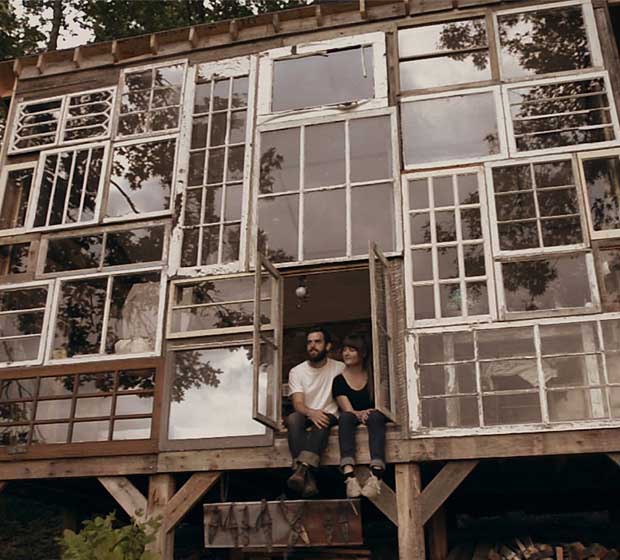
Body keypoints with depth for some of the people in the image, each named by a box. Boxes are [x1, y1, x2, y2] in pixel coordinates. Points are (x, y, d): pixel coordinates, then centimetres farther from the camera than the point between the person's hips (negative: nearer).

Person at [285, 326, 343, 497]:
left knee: (323, 422, -36)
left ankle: (301, 469, -52)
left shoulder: (339, 368, 6)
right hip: (306, 419, 1)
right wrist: (311, 413, -30)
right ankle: (307, 478, -46)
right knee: (293, 418, -33)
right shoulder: (296, 371, 7)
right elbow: (298, 404, -6)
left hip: (330, 417, -1)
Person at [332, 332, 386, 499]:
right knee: (345, 417, -33)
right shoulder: (339, 380, 7)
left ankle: (376, 475, -52)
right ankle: (349, 476, -52)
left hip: (374, 417, 0)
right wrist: (359, 414, -25)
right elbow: (348, 409, -5)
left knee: (376, 416, -34)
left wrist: (369, 413, -14)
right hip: (353, 421, 0)